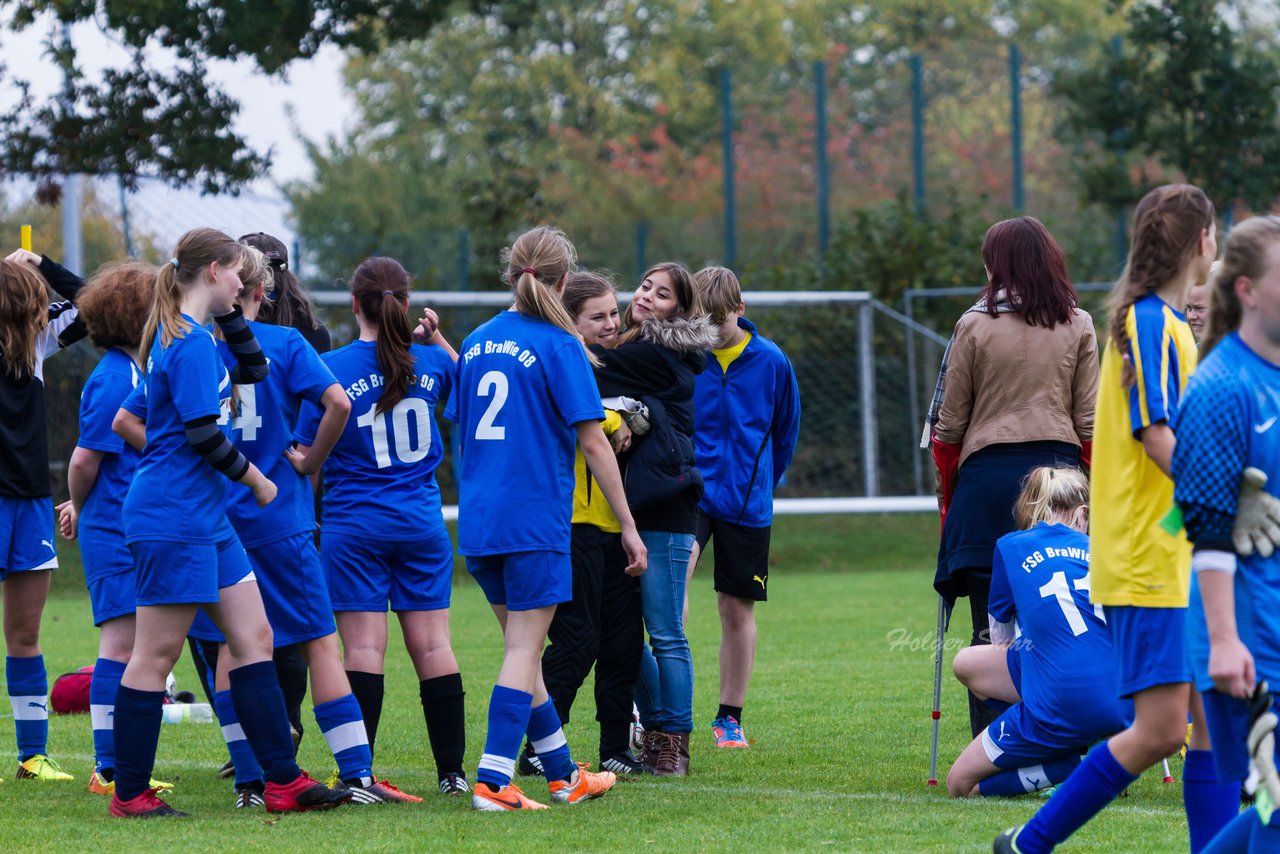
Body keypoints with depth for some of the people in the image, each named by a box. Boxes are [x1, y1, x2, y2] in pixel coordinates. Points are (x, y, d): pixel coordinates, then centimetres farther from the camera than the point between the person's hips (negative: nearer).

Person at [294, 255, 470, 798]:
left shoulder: (332, 368, -9)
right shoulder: (431, 363, 2)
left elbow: (308, 454, -6)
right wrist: (438, 338, 30)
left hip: (355, 524, -3)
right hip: (421, 521, 3)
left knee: (364, 646, -4)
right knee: (432, 645, 6)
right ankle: (452, 772, 8)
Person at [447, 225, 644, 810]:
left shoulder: (476, 342, 11)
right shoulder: (559, 346, -8)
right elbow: (593, 443, -9)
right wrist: (629, 527, -5)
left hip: (478, 521, 7)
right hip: (536, 520, -7)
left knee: (522, 647, 14)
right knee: (523, 652, -4)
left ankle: (562, 774, 24)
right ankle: (493, 781, -11)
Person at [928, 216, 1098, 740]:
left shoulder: (974, 326, 0)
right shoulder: (1078, 327, 6)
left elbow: (948, 424, 3)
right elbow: (1090, 422, 6)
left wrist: (948, 496, 13)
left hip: (988, 475, -2)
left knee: (990, 628, 0)